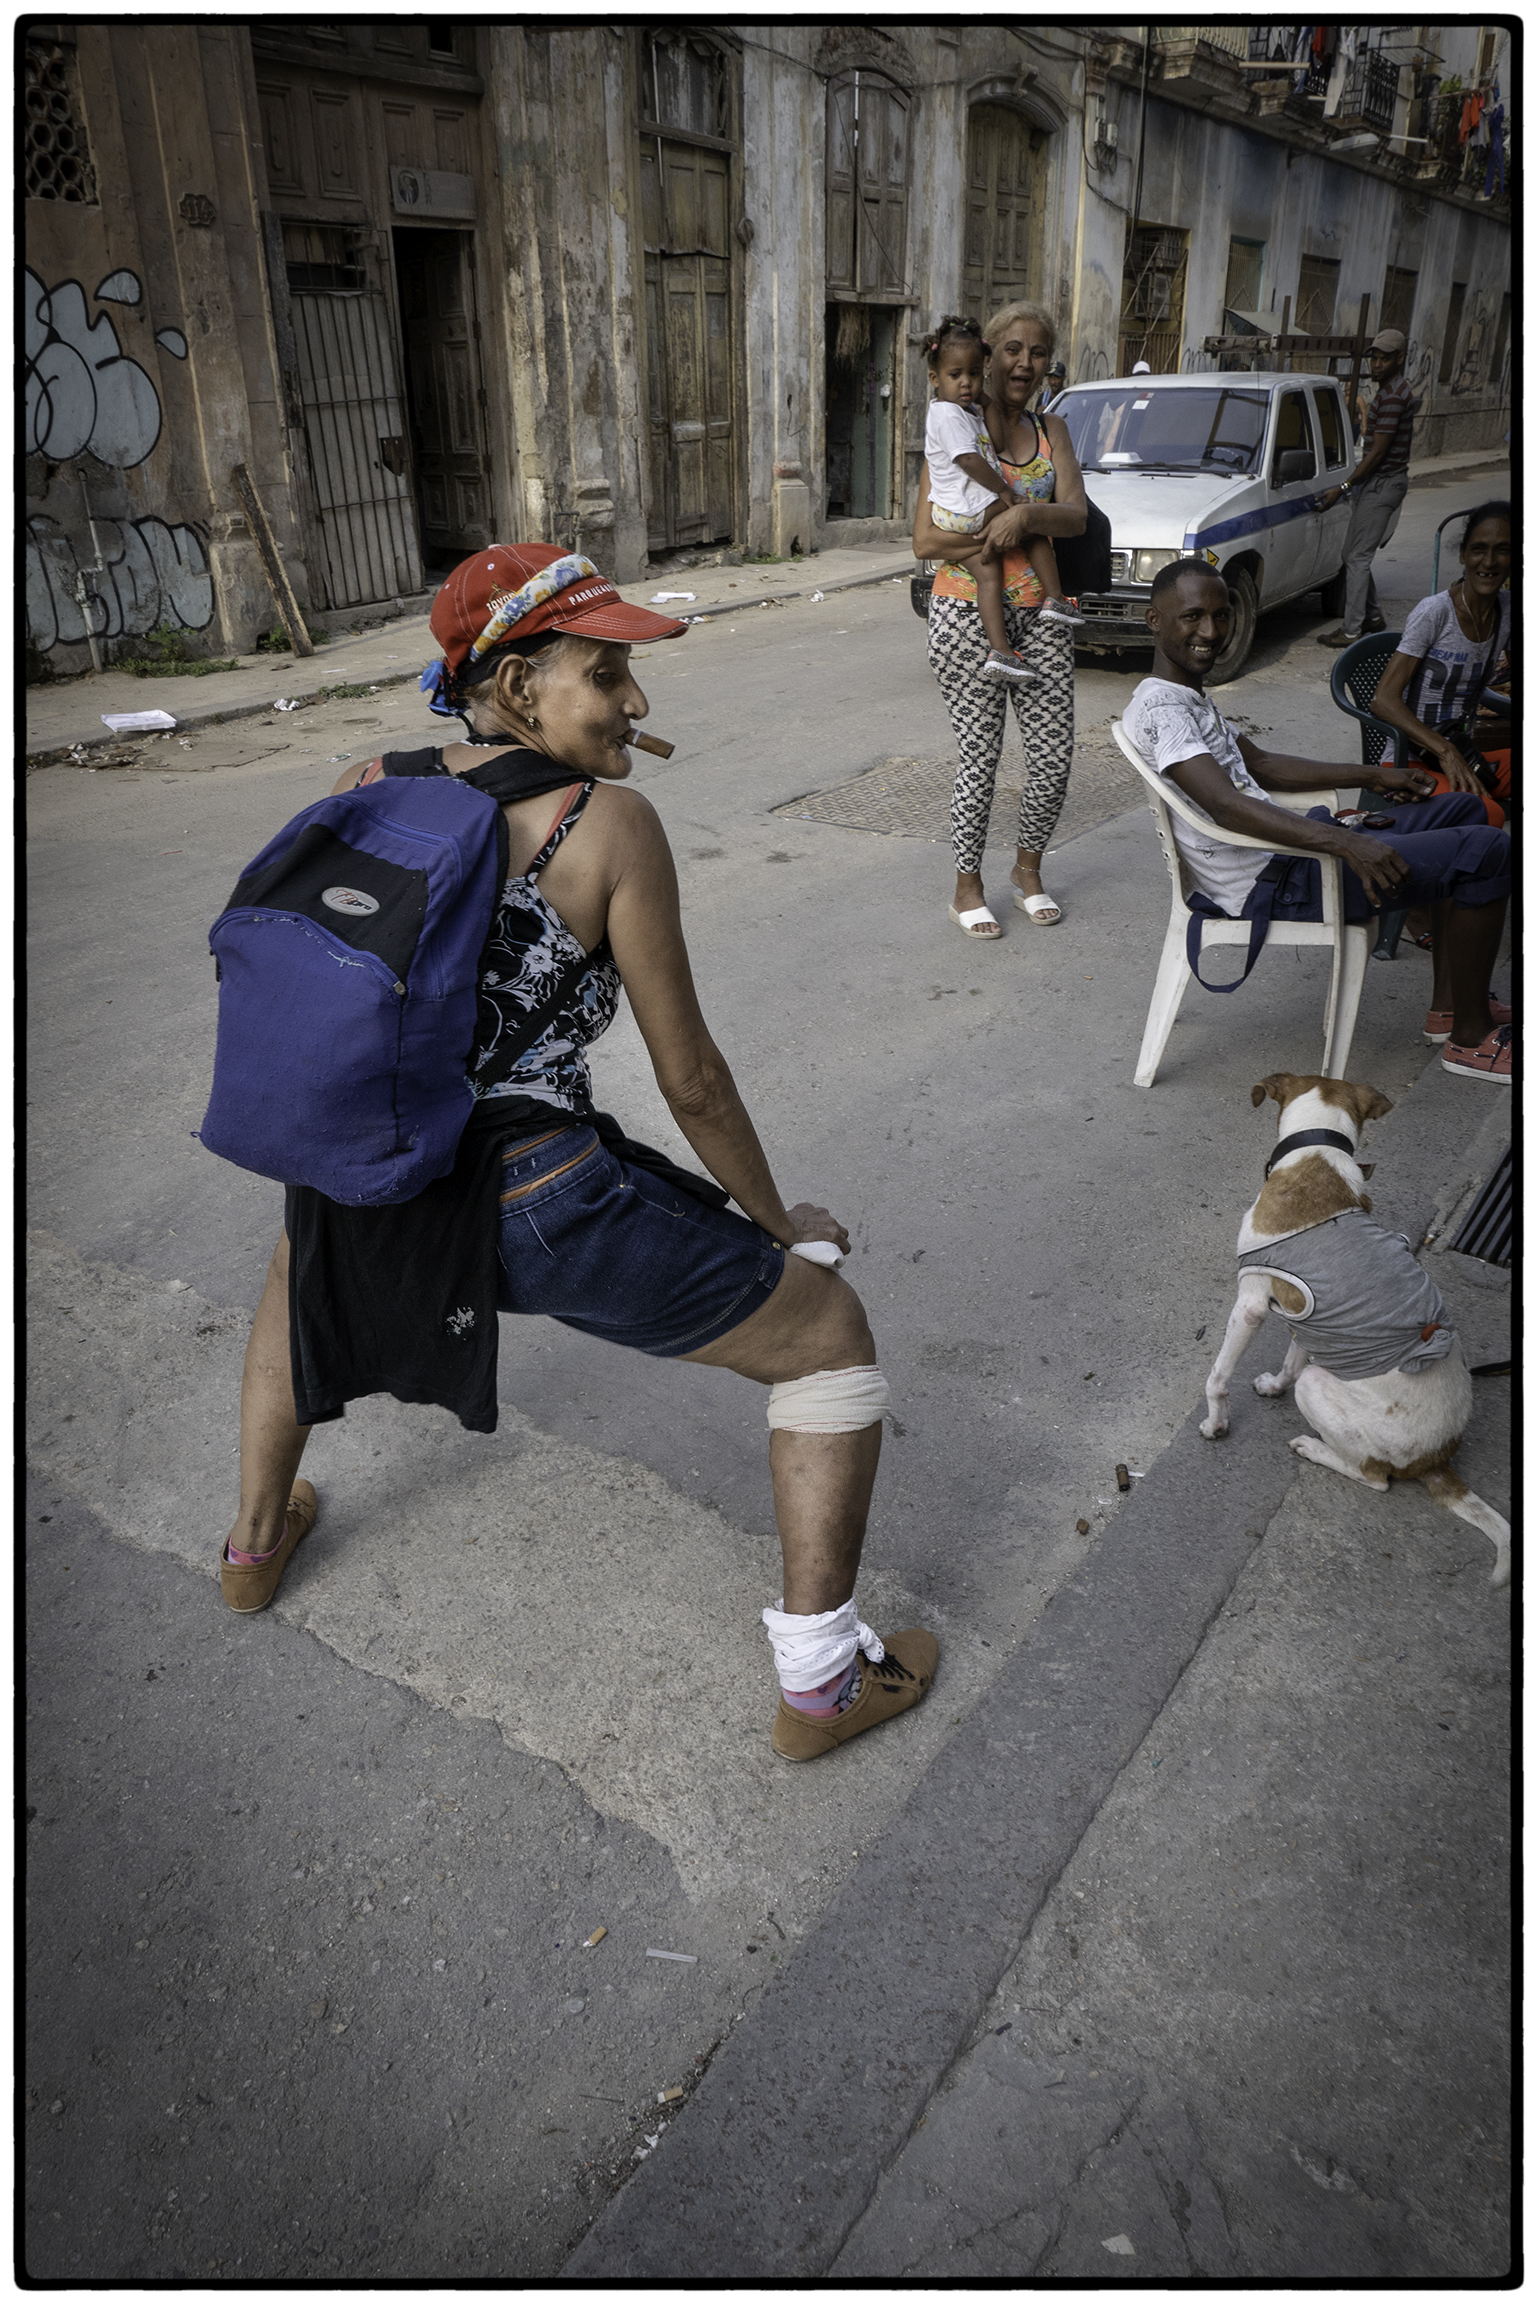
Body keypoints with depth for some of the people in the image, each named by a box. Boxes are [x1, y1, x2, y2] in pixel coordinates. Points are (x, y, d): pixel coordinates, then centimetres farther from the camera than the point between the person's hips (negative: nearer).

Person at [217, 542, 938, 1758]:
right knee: (832, 1335, 13)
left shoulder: (358, 792, 5)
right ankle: (822, 1684, 20)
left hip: (369, 1193, 6)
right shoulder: (610, 825, -9)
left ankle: (254, 1544, 58)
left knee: (303, 1257, 44)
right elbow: (692, 1081, -6)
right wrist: (779, 1220, 11)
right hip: (546, 1214, -6)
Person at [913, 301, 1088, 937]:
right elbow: (925, 539, -10)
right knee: (980, 757, -2)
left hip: (1039, 611, 5)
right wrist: (1005, 535, -15)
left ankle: (1027, 870, 25)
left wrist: (1028, 515, -25)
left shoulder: (1051, 431, 11)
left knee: (1054, 753, 3)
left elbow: (1075, 515, -5)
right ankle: (967, 887, 14)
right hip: (968, 612, -4)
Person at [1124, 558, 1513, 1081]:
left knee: (1460, 810, 20)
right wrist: (1343, 842, -40)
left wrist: (1369, 775, 23)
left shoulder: (1190, 695, 15)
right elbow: (1227, 805, -32)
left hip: (1280, 854, 11)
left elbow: (1261, 766, 26)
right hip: (1271, 886, -11)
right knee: (1485, 851, -12)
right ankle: (1472, 1037, 2)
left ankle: (1448, 1006, 19)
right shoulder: (1161, 707, -19)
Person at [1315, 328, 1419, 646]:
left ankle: (1351, 630, -11)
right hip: (1381, 481, 11)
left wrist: (1343, 488, -19)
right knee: (1354, 552, 15)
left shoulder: (1392, 396, -18)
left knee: (1358, 557, -11)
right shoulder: (1395, 390, 16)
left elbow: (1377, 452, -21)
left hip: (1383, 484, -11)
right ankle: (1373, 616, 23)